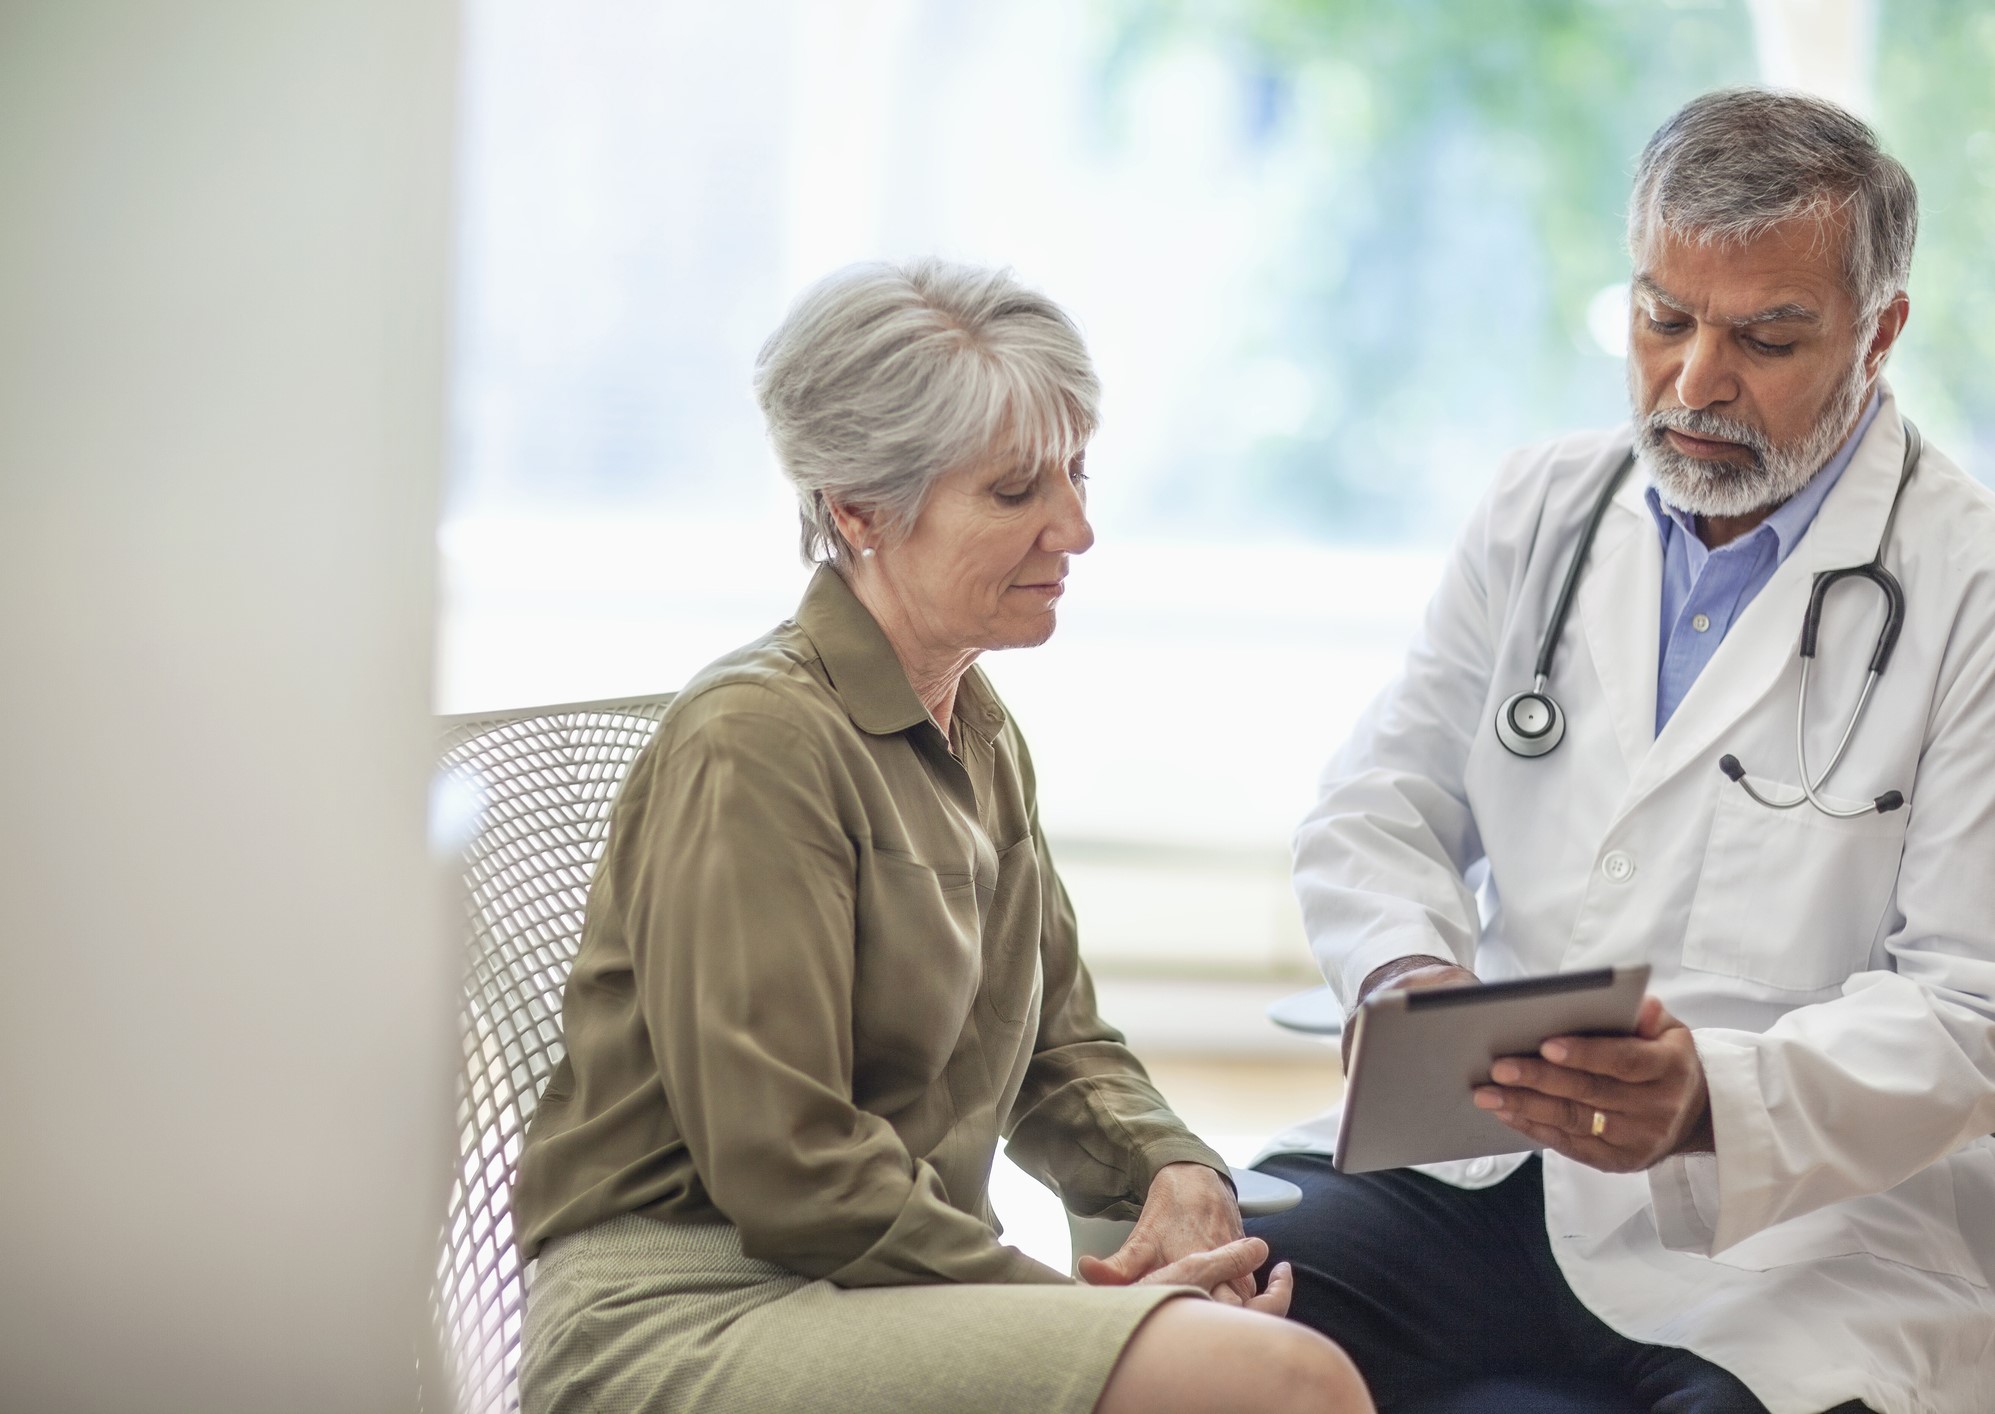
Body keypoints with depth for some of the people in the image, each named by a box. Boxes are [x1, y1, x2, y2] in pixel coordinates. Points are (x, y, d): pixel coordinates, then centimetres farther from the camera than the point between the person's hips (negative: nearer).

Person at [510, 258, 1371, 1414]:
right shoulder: (758, 742, -12)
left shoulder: (982, 736, 17)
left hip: (891, 1284, 9)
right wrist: (1083, 1305, -16)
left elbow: (1061, 1049, 21)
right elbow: (784, 1170, -17)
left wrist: (1173, 1174, -1)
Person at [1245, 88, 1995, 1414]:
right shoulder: (1542, 507, 13)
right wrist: (1415, 977, -11)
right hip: (1488, 1164, 4)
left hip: (1805, 1229, -4)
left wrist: (1719, 1099, -26)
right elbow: (1379, 810, 13)